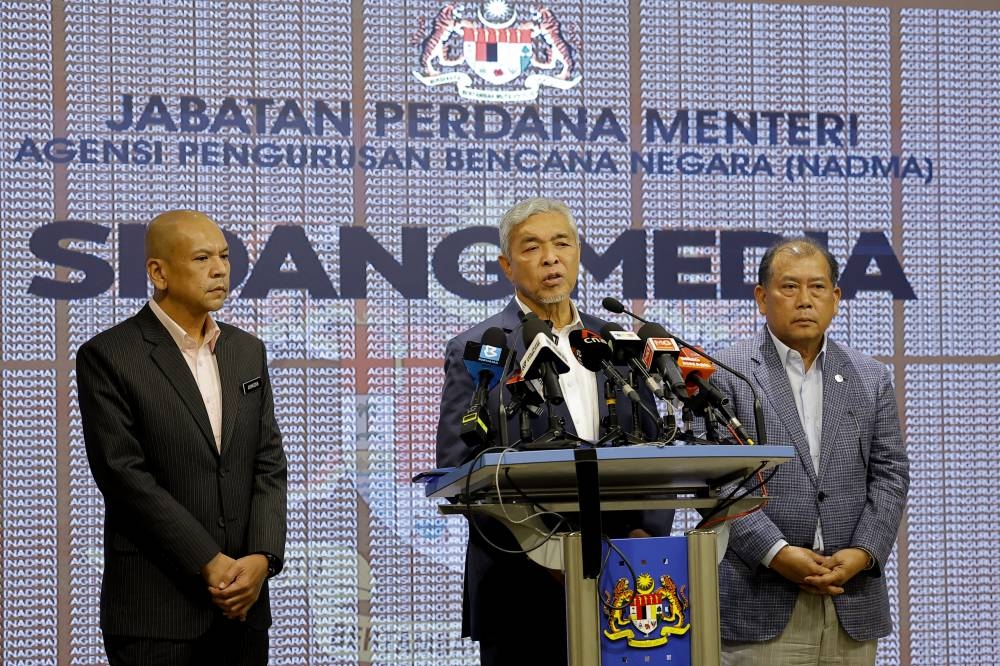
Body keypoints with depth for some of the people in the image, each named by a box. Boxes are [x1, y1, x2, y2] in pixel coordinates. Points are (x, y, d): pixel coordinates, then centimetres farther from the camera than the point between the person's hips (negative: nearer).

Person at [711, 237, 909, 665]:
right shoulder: (723, 375, 0)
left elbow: (889, 475, 9)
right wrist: (776, 553, -15)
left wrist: (863, 553, -6)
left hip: (853, 601, 4)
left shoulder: (870, 378, 13)